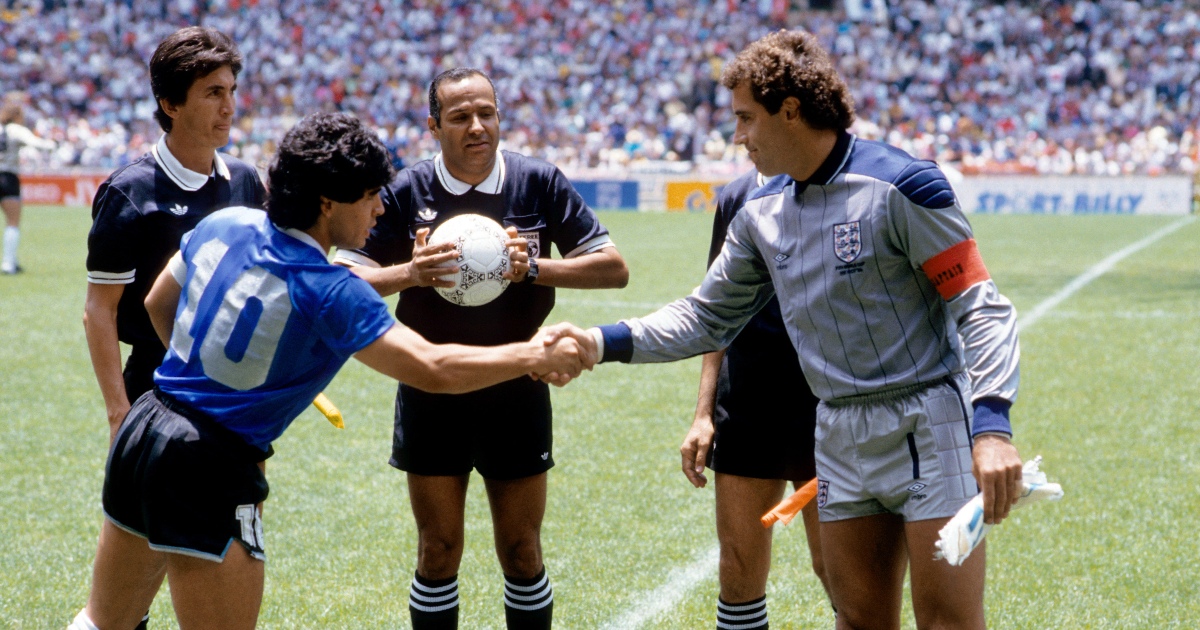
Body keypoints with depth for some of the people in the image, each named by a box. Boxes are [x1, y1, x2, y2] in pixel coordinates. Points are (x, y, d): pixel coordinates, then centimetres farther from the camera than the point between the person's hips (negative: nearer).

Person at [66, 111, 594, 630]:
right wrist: (536, 356, -12)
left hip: (143, 433, 8)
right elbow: (432, 369, -22)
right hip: (213, 472, -8)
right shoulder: (330, 293, -19)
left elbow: (157, 305, 18)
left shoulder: (224, 224, 2)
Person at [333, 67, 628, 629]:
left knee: (521, 554, 5)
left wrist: (534, 268, -20)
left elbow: (613, 267, -4)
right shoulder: (405, 193, -5)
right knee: (437, 553, 4)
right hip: (431, 395, 0)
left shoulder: (539, 183, -4)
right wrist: (409, 273, -25)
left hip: (517, 394, 0)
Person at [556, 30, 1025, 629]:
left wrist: (991, 426, -26)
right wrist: (602, 343, 5)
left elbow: (980, 307, -14)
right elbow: (707, 316, 18)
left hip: (930, 429, -6)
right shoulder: (761, 213, 8)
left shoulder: (898, 185, -13)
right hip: (841, 439, 6)